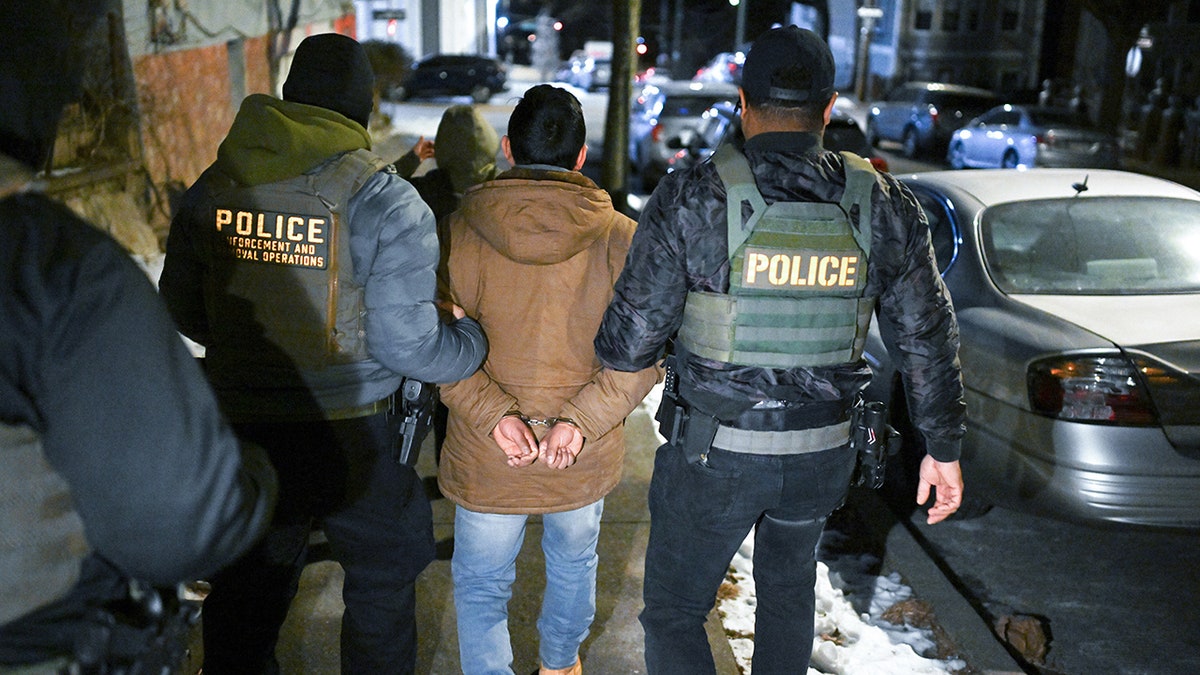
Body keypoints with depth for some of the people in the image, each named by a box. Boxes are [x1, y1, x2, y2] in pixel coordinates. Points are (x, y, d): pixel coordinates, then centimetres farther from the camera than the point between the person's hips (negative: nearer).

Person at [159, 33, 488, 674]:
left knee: (243, 595, 20)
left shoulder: (211, 188, -2)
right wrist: (475, 338, 1)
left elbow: (182, 308, 8)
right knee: (382, 579, 20)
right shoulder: (386, 201, -16)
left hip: (240, 430, 4)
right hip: (351, 436, -3)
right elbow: (407, 345, -18)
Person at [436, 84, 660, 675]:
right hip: (586, 457, 2)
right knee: (574, 563, 29)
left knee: (481, 585, 19)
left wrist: (493, 415, -18)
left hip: (486, 457, -2)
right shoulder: (619, 237, -9)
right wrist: (581, 421, -17)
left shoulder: (459, 230, -10)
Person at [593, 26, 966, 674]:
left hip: (713, 452, -3)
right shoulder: (884, 205, -4)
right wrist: (942, 446, 15)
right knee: (789, 594, 28)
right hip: (822, 452, 4)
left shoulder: (692, 199, -16)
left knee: (673, 614, 14)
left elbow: (630, 342, -16)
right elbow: (927, 337, 3)